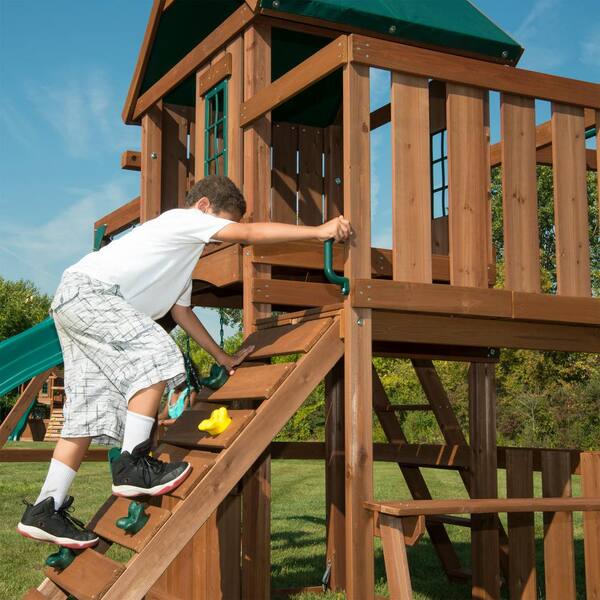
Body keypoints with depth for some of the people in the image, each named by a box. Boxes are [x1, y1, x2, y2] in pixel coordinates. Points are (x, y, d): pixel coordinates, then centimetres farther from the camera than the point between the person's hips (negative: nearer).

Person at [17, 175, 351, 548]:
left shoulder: (186, 252, 27)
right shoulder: (184, 219, -2)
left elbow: (181, 310, 31)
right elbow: (249, 234, -12)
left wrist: (223, 357, 30)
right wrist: (319, 231, -12)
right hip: (86, 289, -10)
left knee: (91, 413, 4)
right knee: (156, 351, -24)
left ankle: (46, 510, 5)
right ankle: (133, 465, -23)